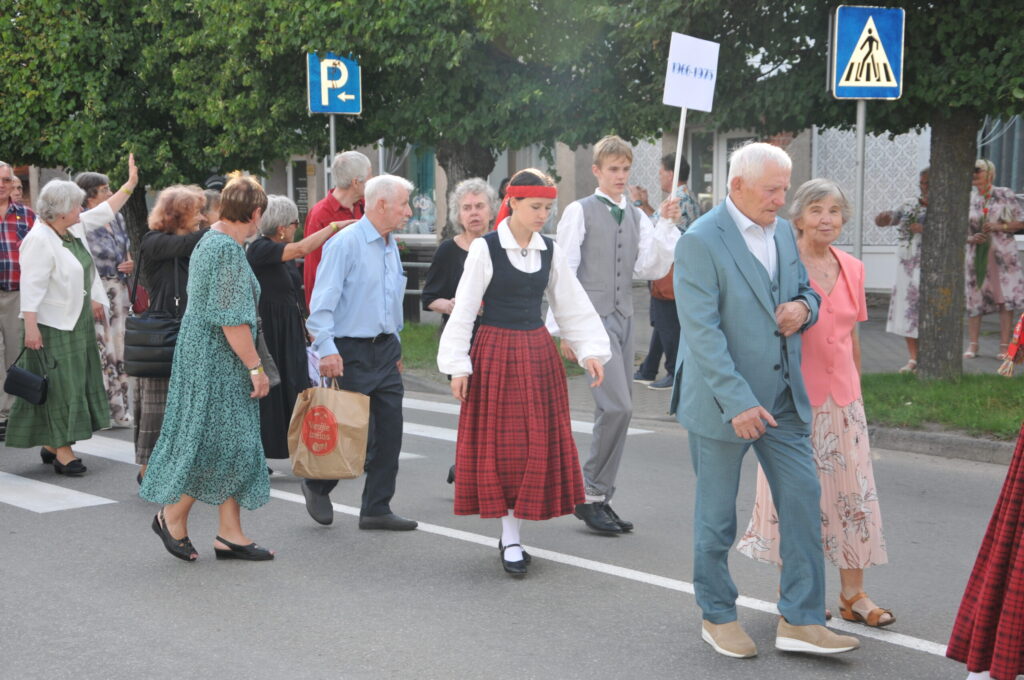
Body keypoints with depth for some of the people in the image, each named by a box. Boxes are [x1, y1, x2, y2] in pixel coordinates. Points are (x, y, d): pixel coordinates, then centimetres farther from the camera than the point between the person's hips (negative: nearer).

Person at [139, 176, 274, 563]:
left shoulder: (211, 240, 13)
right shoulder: (228, 250, -18)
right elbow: (232, 319, -21)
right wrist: (255, 367, -17)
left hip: (205, 354, 11)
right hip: (217, 360, -11)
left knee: (235, 444, 10)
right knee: (215, 443, -4)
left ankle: (230, 534, 13)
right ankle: (173, 517, 12)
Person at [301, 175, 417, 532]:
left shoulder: (391, 245, 14)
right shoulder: (345, 243, -12)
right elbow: (323, 302, -17)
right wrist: (327, 348, -25)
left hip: (386, 350, 8)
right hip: (353, 352, -8)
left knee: (390, 431, 4)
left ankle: (377, 509, 13)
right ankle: (318, 485, 23)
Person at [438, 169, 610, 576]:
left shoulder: (549, 251, 6)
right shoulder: (486, 248, -8)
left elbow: (573, 305, 10)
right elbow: (464, 309, -7)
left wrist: (591, 351, 2)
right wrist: (458, 365, -10)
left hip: (538, 354, 5)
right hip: (495, 353, -5)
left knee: (539, 443, 4)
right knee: (500, 444, -3)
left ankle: (512, 535, 15)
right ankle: (510, 539, 4)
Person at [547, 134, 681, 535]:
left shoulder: (637, 217, 13)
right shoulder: (580, 212, -3)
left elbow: (652, 269, 4)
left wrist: (666, 225, -5)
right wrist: (564, 328, -10)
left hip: (623, 318, 6)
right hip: (593, 318, -6)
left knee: (618, 411, 7)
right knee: (617, 407, -15)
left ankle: (599, 499, 16)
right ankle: (590, 494, -3)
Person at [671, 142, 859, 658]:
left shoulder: (782, 231, 8)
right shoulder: (701, 242, -15)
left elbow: (804, 289, 22)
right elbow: (701, 330, -20)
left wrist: (803, 306, -4)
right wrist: (738, 402, -25)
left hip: (783, 398, 7)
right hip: (723, 402, -6)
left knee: (803, 500, 3)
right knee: (716, 517, 7)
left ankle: (800, 620, 11)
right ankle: (717, 616, 24)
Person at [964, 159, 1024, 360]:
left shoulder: (1005, 195, 2)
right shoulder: (968, 199, 8)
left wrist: (1000, 226, -11)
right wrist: (971, 238, -9)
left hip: (1003, 253, -2)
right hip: (976, 253, 2)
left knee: (1005, 299, -5)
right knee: (974, 299, 0)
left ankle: (1004, 346, -1)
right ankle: (973, 345, 7)